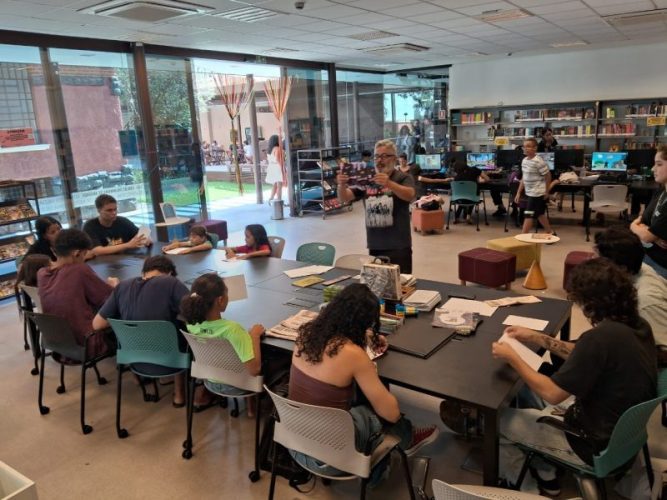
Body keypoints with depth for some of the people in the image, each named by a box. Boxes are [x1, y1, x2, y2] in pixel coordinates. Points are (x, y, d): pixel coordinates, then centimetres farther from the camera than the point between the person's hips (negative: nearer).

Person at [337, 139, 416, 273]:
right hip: (374, 246, 4)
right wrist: (342, 185, -21)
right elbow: (344, 198, 1)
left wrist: (389, 184, -41)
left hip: (398, 246, -4)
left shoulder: (403, 178, -3)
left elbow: (409, 195, -24)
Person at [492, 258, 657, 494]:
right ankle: (545, 476, 32)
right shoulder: (636, 325, -6)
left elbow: (552, 393, -24)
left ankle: (516, 481, 30)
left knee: (499, 417, 5)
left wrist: (512, 357, -12)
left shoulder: (602, 337, -33)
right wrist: (537, 338, 9)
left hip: (595, 446, -9)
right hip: (624, 433, 9)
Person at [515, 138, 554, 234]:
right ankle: (550, 233, 34)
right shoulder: (524, 161, 7)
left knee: (529, 215, -7)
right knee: (539, 214, 19)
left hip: (537, 193, -9)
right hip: (530, 193, 9)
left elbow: (548, 176, -12)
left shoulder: (538, 162, -18)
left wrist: (547, 192, -7)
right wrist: (518, 193, 12)